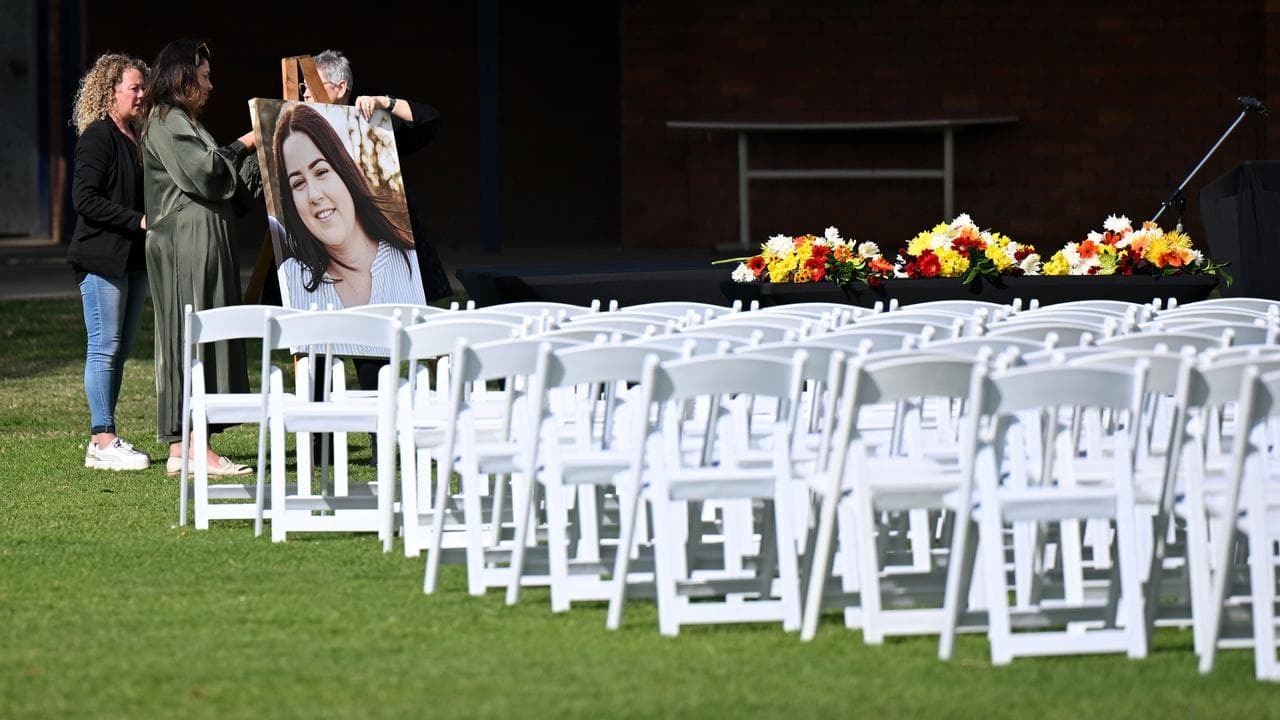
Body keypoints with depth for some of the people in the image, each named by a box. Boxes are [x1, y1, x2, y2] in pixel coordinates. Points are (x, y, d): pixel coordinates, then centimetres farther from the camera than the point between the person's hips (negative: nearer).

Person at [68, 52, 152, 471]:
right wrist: (138, 220, -19)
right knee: (105, 348, -6)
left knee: (120, 350, 9)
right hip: (102, 258, -8)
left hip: (133, 259, 8)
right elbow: (85, 199, -17)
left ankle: (106, 438, 14)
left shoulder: (137, 138, 15)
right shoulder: (98, 137, -10)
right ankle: (102, 444, -4)